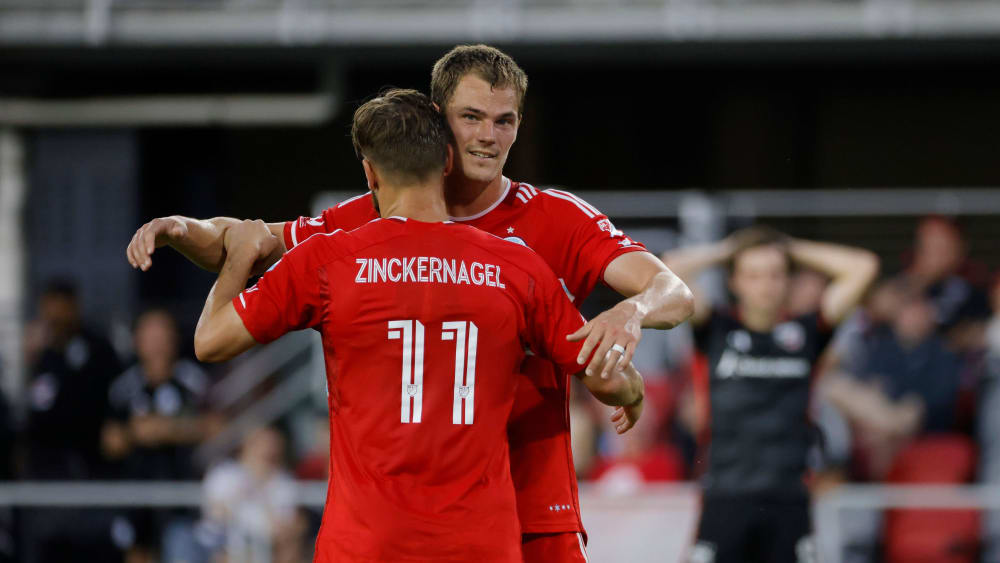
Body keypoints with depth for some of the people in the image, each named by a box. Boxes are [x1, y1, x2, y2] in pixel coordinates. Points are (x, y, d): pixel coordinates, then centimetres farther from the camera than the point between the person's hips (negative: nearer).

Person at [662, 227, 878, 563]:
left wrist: (792, 248, 9)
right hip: (726, 497, -1)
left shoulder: (805, 335, 6)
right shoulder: (718, 331, 4)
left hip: (788, 499, 1)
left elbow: (862, 267, 4)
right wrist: (726, 250, 6)